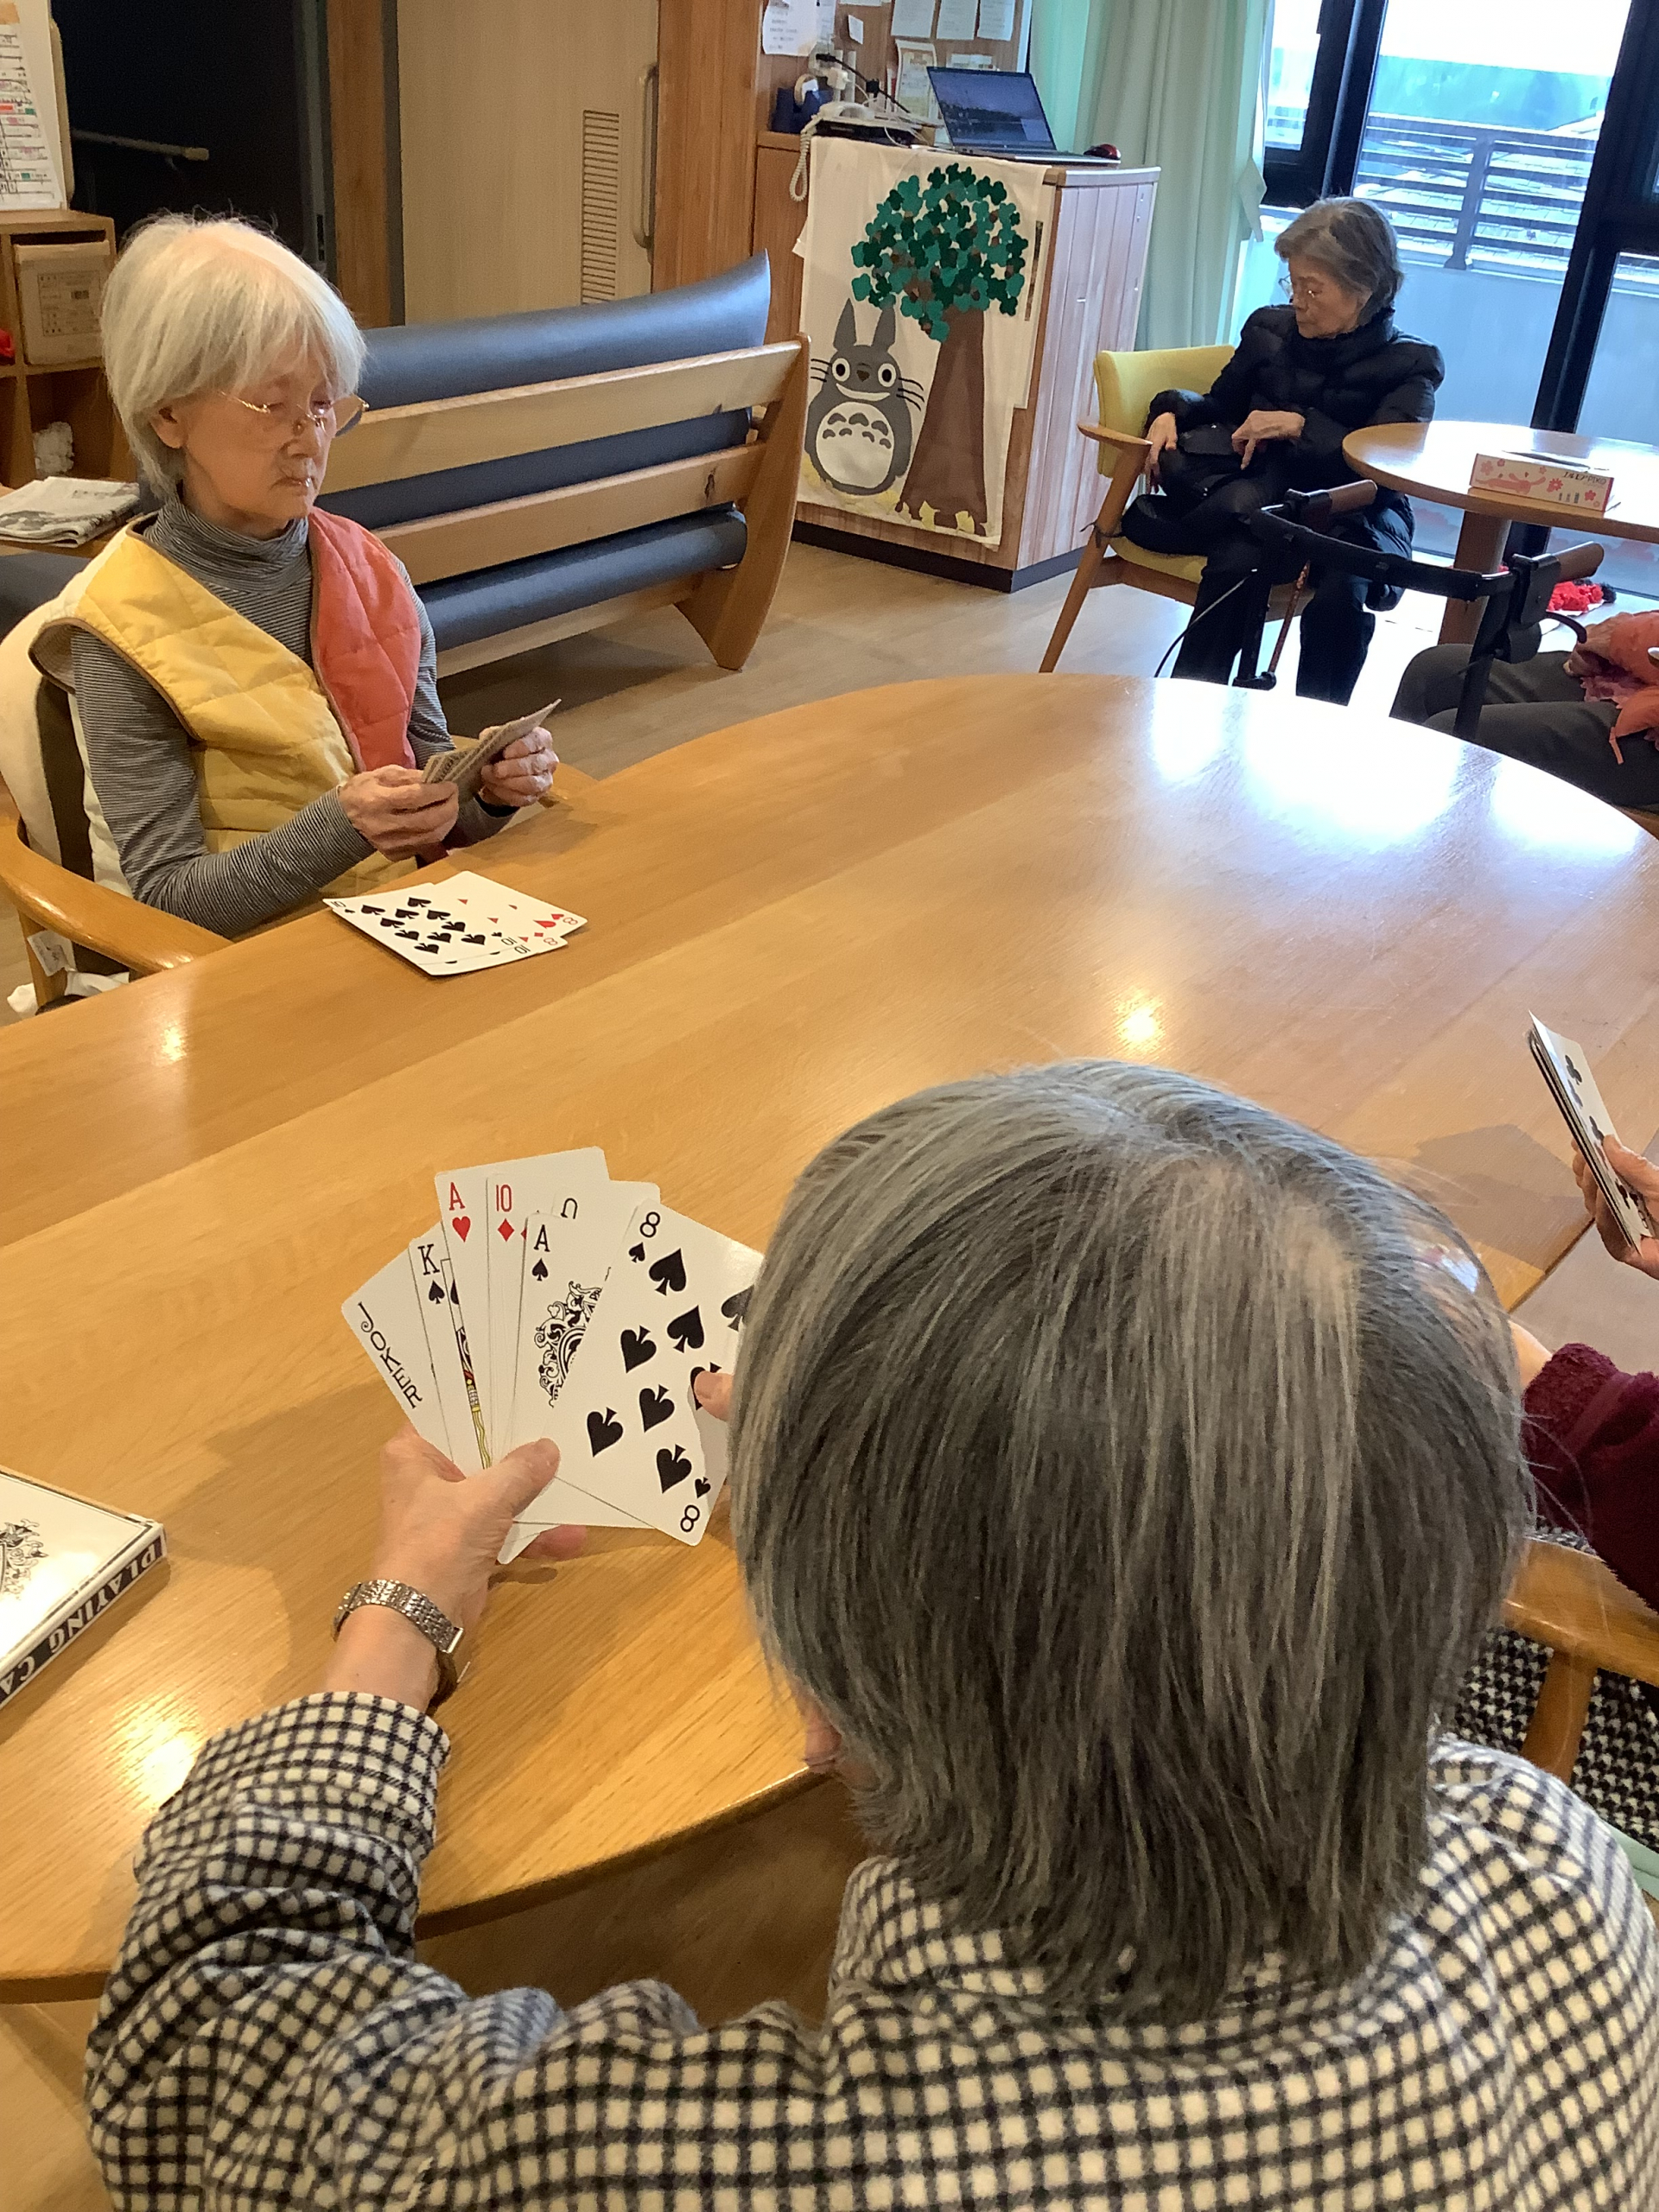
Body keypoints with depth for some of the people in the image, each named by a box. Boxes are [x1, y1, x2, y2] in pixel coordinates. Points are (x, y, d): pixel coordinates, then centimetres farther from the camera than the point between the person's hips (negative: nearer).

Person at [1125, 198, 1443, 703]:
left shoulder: (1409, 364, 1)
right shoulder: (1269, 329, 13)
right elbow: (1221, 407, 25)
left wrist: (1300, 426, -20)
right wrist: (1171, 410, 3)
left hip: (1357, 516, -2)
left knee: (1340, 588, -37)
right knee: (1239, 559, -35)